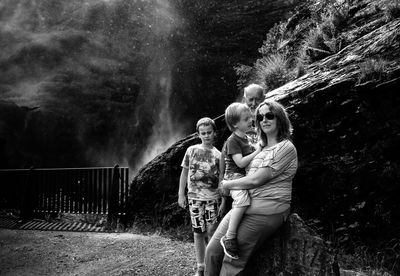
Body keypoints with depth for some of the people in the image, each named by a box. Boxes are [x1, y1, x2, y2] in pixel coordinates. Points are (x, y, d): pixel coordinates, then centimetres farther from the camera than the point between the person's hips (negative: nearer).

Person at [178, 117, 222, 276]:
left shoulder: (218, 155, 2)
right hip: (194, 197, 1)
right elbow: (184, 172, 9)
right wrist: (181, 194, 5)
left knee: (212, 232, -2)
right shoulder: (192, 150, 4)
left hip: (213, 197, -1)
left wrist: (223, 198, -5)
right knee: (198, 232, 5)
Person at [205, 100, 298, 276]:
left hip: (266, 211, -7)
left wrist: (227, 184, -2)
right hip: (243, 206, 8)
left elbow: (256, 180, -13)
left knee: (232, 261, -8)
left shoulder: (285, 148, -8)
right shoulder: (262, 148, 19)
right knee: (212, 250, -2)